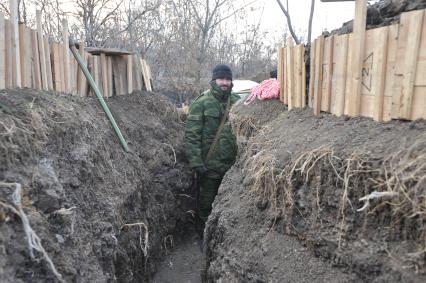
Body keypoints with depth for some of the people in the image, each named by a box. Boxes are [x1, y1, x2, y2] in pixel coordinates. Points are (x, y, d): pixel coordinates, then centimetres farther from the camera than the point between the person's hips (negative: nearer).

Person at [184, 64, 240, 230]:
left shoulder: (236, 101, 7)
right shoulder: (201, 103, -8)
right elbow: (191, 135, -12)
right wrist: (196, 162, -17)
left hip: (232, 164, 4)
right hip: (209, 165, -4)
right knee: (207, 202, 8)